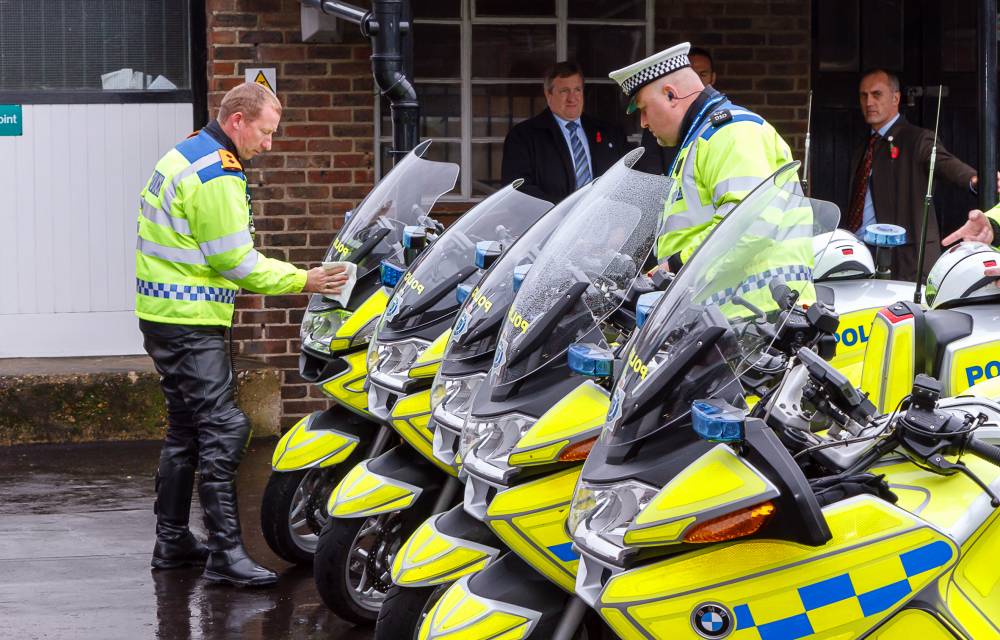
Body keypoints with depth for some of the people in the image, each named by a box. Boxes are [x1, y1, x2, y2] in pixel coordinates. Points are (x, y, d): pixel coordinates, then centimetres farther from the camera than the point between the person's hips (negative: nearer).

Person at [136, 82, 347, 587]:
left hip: (165, 314, 11)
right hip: (190, 322, -11)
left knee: (186, 429, 16)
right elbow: (236, 261, -17)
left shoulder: (184, 156, 15)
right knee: (222, 429, -12)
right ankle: (225, 552, -14)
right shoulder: (217, 176, -17)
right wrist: (304, 281, -12)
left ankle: (172, 541, 22)